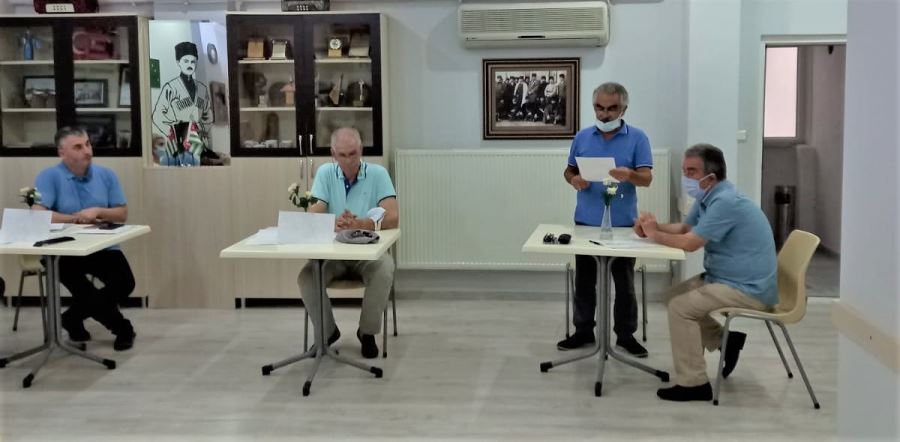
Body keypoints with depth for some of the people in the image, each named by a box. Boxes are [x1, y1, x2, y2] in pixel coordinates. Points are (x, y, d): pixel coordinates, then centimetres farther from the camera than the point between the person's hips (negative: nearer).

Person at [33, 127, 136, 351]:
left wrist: (98, 211, -14)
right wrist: (77, 218, -13)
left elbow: (122, 214, 6)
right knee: (85, 294, -23)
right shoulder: (49, 177, -7)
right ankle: (122, 328, 10)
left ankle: (74, 317, 9)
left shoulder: (106, 175, 6)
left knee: (126, 283, -17)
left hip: (103, 248, 4)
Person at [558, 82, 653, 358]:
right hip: (586, 222, 3)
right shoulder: (582, 137, 6)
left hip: (622, 223, -2)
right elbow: (568, 171, 12)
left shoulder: (637, 138, -3)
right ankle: (583, 331, 21)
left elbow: (647, 178, -10)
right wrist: (574, 179, -11)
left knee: (624, 282, 5)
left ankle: (626, 334, 16)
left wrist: (629, 175, -31)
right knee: (584, 280, 9)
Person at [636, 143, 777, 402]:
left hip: (749, 290, -11)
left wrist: (655, 235, -11)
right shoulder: (707, 197, 9)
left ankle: (693, 384, -10)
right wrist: (653, 227, -3)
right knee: (674, 296, 11)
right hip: (729, 279, 11)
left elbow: (689, 243, -28)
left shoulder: (725, 202, -25)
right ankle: (726, 341, 14)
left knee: (680, 306, -18)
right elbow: (684, 228, 17)